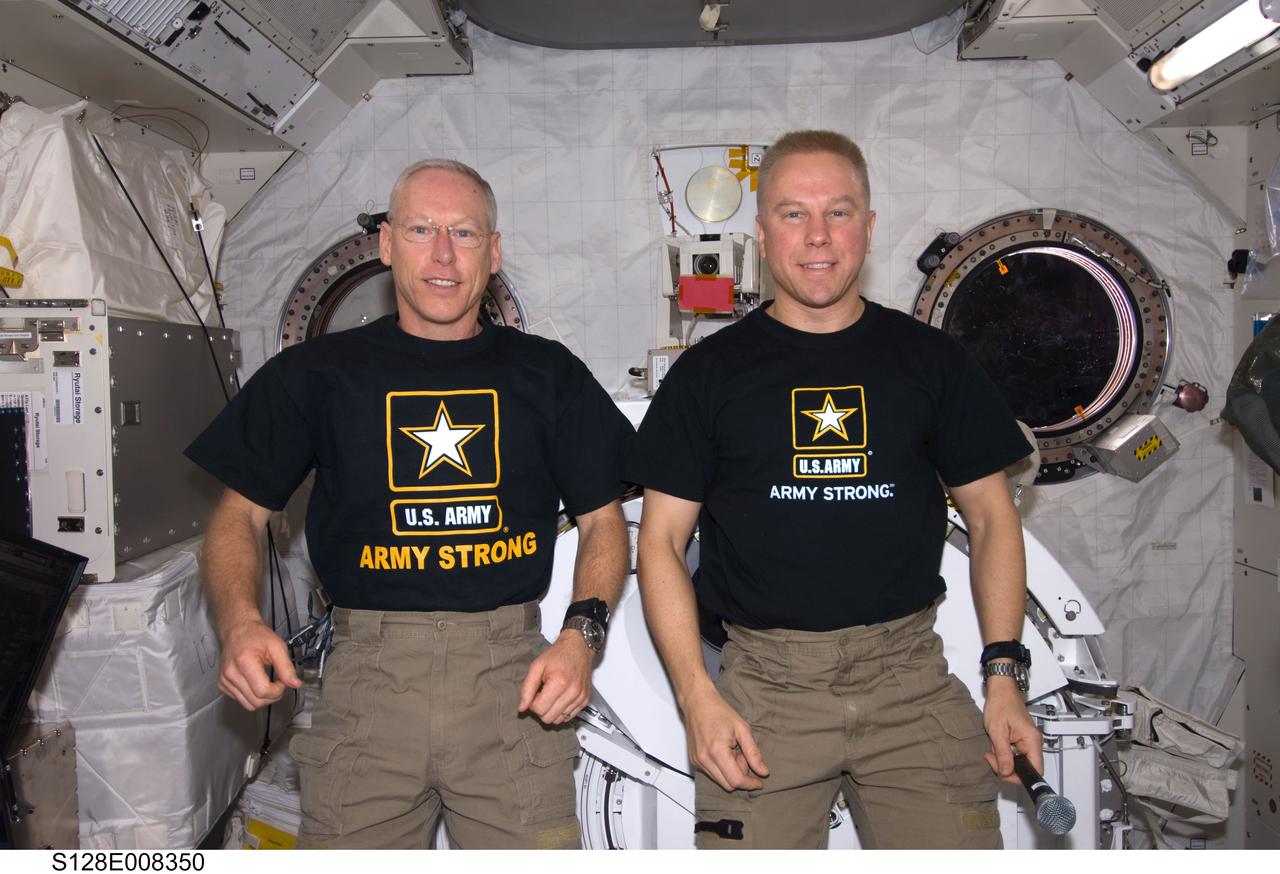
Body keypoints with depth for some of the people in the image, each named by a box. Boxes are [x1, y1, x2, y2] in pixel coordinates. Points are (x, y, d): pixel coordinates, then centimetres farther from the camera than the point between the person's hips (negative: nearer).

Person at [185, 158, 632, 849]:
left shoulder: (547, 373, 8)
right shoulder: (317, 373, 7)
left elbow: (603, 521, 11)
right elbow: (239, 514, 9)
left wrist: (582, 632, -6)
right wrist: (239, 621, -11)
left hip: (512, 675, 1)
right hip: (366, 671, 0)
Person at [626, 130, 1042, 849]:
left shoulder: (932, 359, 8)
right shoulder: (710, 371, 3)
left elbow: (992, 518, 12)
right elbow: (663, 540, 2)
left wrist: (1005, 675, 2)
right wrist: (697, 695, -8)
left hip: (911, 679, 2)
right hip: (763, 683, -1)